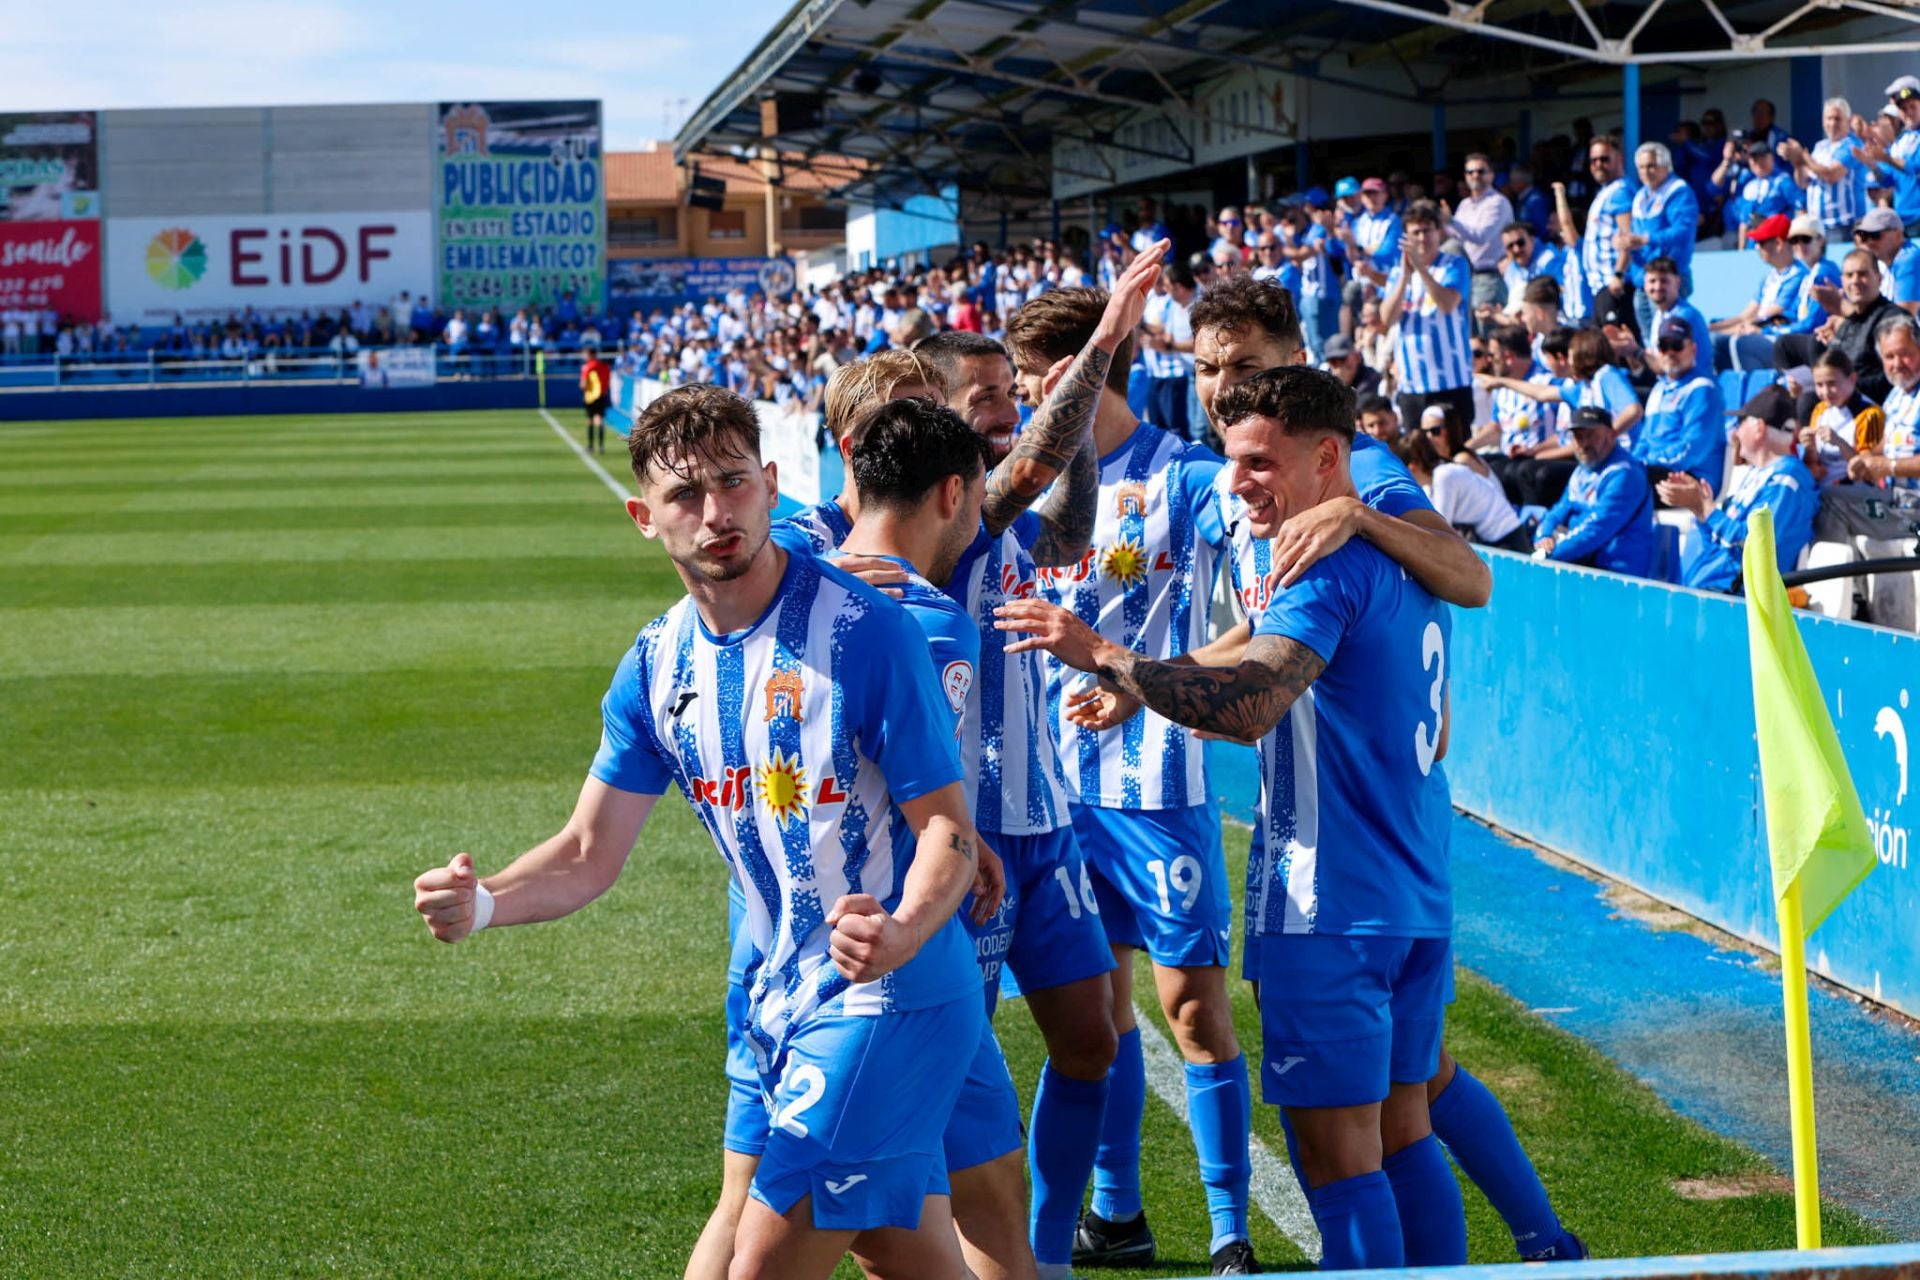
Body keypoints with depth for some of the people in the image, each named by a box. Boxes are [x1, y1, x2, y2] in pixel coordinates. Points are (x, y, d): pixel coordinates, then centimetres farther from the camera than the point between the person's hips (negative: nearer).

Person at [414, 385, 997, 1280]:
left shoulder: (865, 632, -16)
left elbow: (947, 828, -16)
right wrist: (484, 904, -13)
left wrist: (901, 934, -36)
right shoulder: (658, 666, 4)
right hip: (784, 998, 7)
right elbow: (590, 854, 7)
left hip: (891, 997, -7)